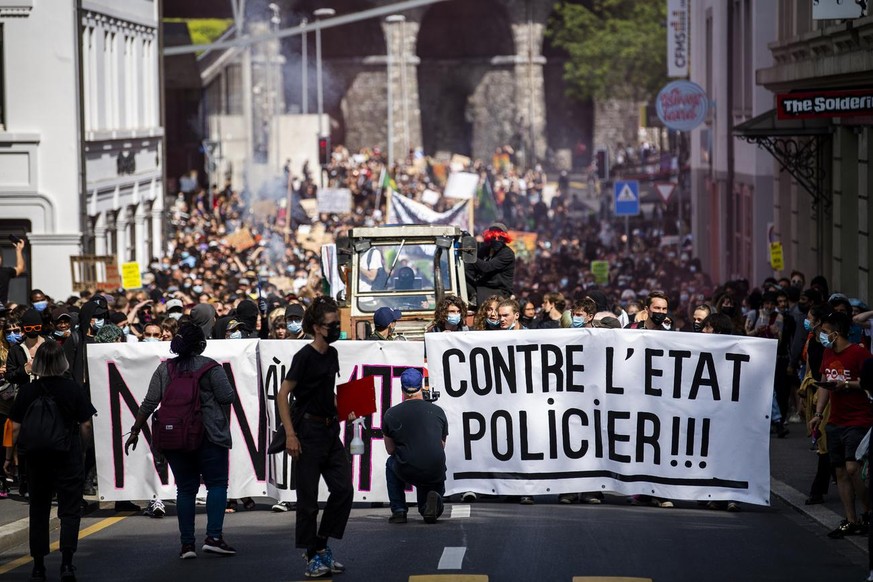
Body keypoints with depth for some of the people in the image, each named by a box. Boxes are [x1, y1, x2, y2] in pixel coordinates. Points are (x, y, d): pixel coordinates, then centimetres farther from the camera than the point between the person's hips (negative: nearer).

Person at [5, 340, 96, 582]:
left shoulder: (27, 391, -4)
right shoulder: (73, 389, -7)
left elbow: (16, 428, -2)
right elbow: (86, 425, -5)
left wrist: (10, 457, 8)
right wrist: (82, 449, 11)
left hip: (37, 459, 2)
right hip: (69, 458, -1)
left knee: (38, 511, 12)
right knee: (70, 510, 3)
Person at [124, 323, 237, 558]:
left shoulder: (164, 369, 6)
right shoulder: (209, 367, -5)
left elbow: (149, 403, 4)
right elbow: (227, 397, -9)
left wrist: (135, 431, 10)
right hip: (209, 436, -4)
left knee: (185, 488, 7)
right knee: (217, 483, 1)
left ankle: (187, 543, 4)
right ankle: (213, 536, -12)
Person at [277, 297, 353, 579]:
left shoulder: (332, 354, 10)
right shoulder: (305, 356, -13)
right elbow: (282, 395, -15)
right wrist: (290, 434, -20)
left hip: (330, 429, 8)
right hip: (308, 430, -8)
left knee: (343, 489, 1)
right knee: (308, 496, 0)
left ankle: (321, 545, 13)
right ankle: (313, 556, 8)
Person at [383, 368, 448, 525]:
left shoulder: (391, 414, 5)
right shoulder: (438, 411, 10)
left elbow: (390, 450, 19)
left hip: (407, 472, -1)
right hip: (436, 474, 1)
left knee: (391, 463, 34)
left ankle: (398, 511, 19)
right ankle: (433, 497, -4)